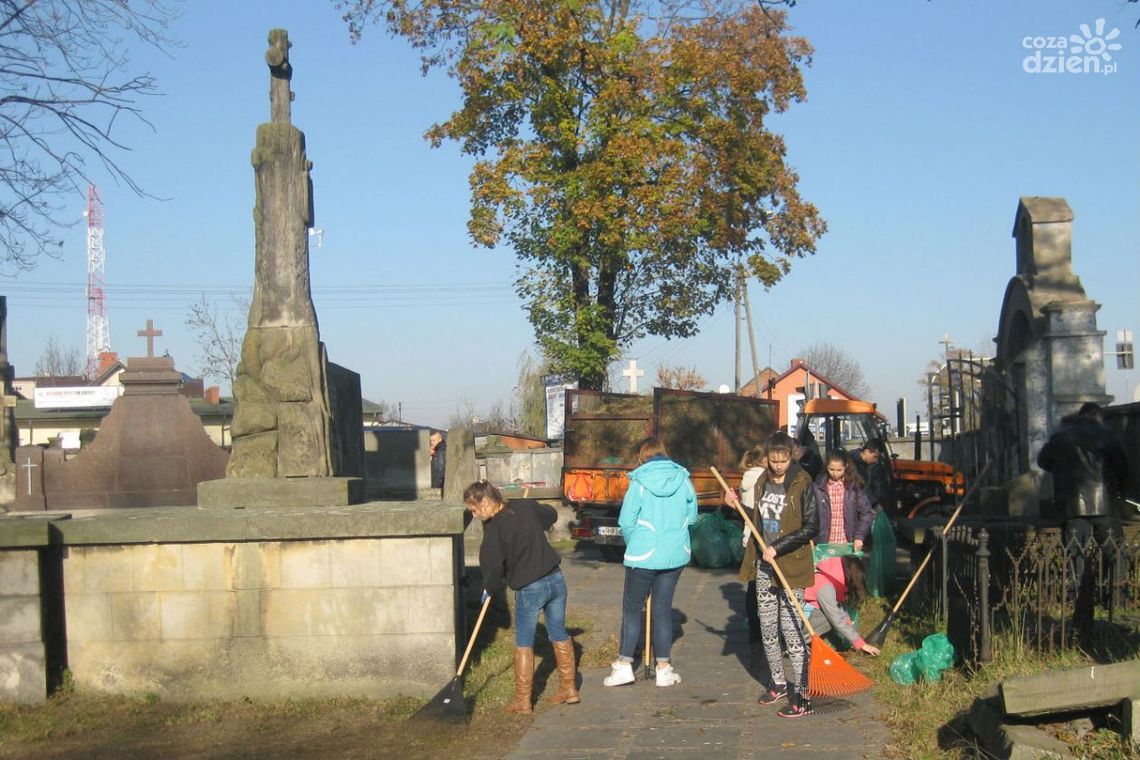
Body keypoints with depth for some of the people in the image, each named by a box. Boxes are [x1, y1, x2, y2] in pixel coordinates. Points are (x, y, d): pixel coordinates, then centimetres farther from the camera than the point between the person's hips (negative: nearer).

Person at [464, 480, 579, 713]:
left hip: (529, 589, -6)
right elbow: (551, 515, 23)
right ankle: (569, 689, 28)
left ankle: (523, 701, 9)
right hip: (556, 579, 6)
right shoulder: (526, 506, 4)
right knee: (559, 634, 19)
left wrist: (489, 589, 6)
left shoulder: (494, 528, -14)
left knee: (524, 643, 6)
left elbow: (492, 566, -12)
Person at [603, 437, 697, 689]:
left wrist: (633, 544, 9)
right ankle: (664, 668, 15)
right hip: (676, 554, 4)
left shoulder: (639, 482, -11)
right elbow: (691, 517, 7)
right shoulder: (683, 479, -1)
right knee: (663, 608, 12)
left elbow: (626, 522, -8)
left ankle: (624, 664, 7)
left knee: (632, 607, 9)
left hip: (644, 555, -3)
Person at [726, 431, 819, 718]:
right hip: (764, 568, 7)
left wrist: (778, 548, -19)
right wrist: (737, 504, 6)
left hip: (791, 567, -7)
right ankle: (779, 683, 31)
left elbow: (811, 527, -15)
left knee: (792, 632, -7)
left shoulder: (803, 485, -11)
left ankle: (802, 696, -1)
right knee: (768, 630, 14)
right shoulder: (763, 482, 9)